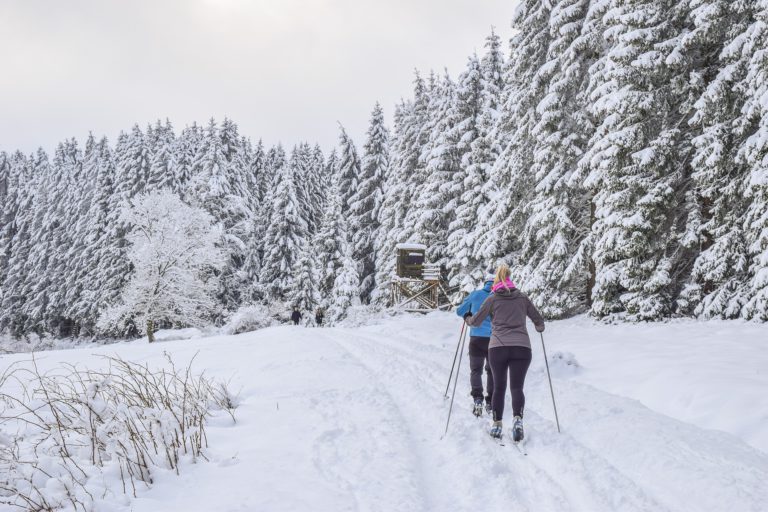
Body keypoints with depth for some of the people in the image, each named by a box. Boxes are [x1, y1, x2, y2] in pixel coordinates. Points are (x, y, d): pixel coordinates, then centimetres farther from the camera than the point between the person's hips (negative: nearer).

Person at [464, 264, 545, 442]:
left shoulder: (492, 299, 8)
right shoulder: (522, 298, 12)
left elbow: (476, 321, 13)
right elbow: (539, 321, 19)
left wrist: (467, 318, 35)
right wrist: (539, 328, 42)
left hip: (498, 347, 0)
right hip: (522, 347, 1)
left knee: (498, 387, 13)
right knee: (517, 387, 2)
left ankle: (497, 425, 11)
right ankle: (518, 419, -22)